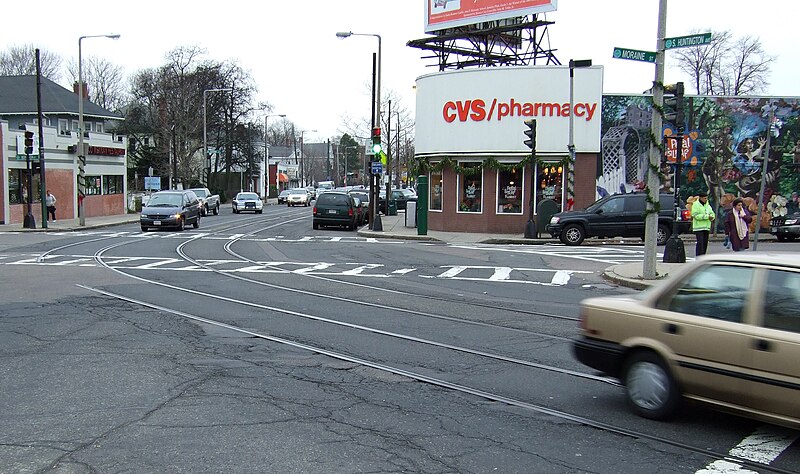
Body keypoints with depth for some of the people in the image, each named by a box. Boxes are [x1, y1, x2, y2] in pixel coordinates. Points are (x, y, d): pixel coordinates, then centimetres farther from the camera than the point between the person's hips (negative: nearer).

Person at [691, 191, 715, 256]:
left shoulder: (707, 205, 18)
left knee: (705, 243, 9)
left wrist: (712, 217, -9)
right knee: (700, 243, -13)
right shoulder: (696, 204, -6)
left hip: (707, 227, 7)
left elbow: (712, 214, 16)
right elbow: (696, 215, -16)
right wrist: (707, 216, -18)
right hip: (699, 227, -7)